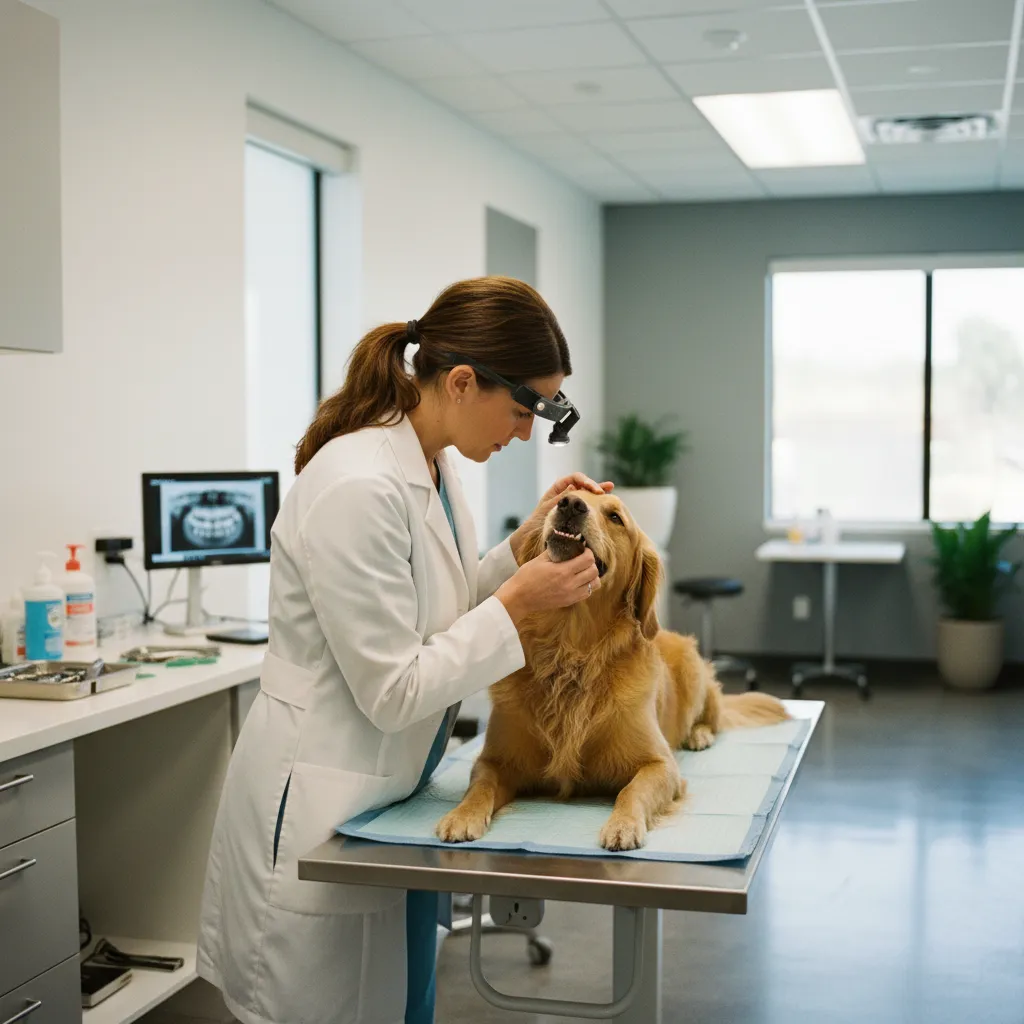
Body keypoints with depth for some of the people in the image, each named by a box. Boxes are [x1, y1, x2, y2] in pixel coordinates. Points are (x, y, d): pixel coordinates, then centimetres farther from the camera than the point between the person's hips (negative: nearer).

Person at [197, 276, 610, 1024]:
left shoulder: (433, 469, 2)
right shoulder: (359, 487, -25)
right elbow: (392, 691, -22)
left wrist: (527, 540, 2)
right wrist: (517, 602, -21)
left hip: (395, 793, 9)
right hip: (321, 812, -9)